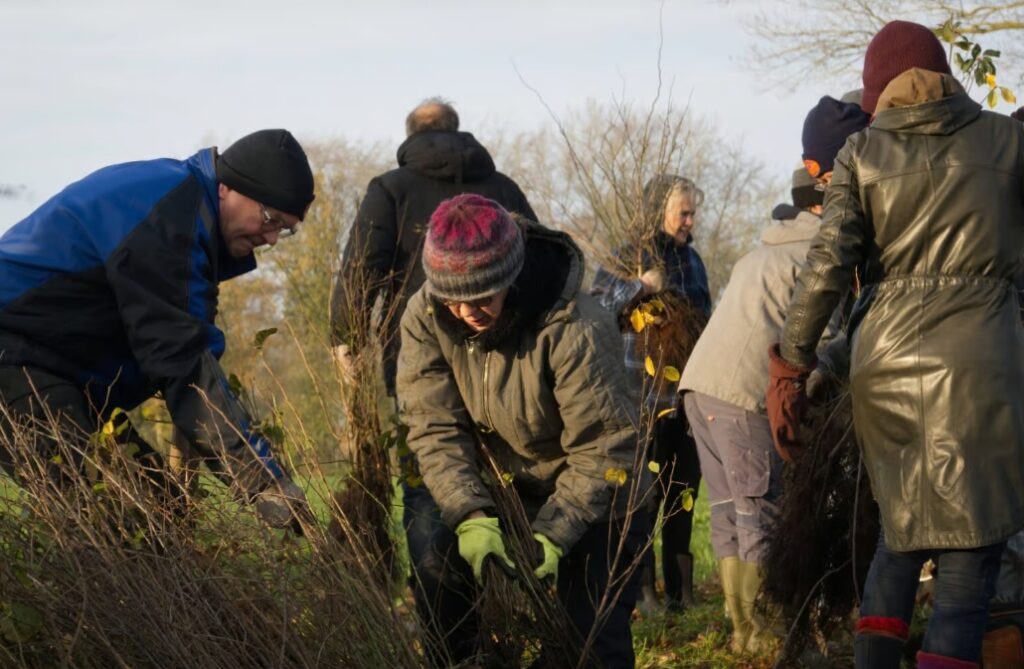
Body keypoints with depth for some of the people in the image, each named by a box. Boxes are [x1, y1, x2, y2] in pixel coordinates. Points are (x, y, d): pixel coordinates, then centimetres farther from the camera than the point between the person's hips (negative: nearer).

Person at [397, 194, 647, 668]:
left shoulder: (576, 330, -30)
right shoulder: (426, 318, -16)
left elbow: (601, 450, -25)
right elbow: (434, 427, -19)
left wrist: (552, 535, -30)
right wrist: (470, 516, -31)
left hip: (595, 506, -4)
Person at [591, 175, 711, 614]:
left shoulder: (690, 259, 15)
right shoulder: (628, 260, -2)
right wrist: (639, 287, -22)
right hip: (644, 397, -6)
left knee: (684, 493, 8)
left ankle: (681, 588, 15)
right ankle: (642, 589, 0)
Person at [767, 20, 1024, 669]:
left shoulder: (863, 152, 5)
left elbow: (826, 265, -2)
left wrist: (791, 367, 2)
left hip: (884, 355, 3)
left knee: (903, 523, 20)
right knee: (972, 539, 0)